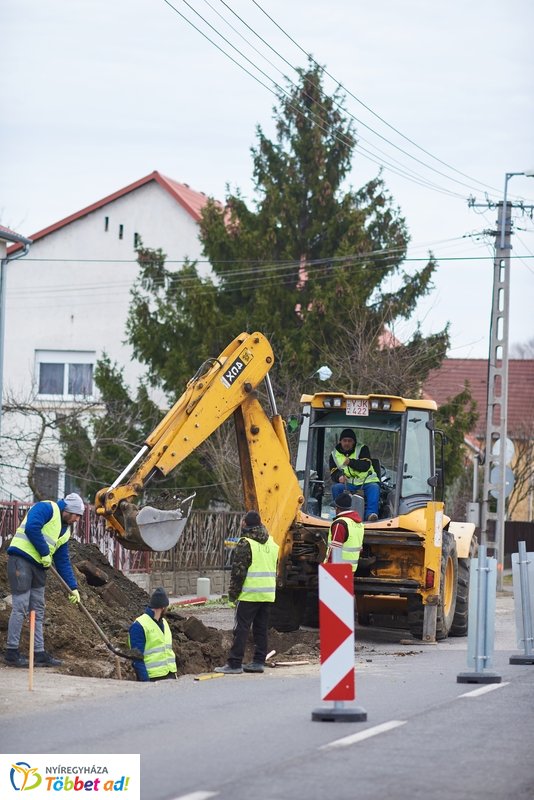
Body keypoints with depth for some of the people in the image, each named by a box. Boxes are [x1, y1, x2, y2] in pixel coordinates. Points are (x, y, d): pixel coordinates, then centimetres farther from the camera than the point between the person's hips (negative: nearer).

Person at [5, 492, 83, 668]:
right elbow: (31, 528, -23)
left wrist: (73, 587, 12)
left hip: (39, 566, 9)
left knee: (38, 610, 10)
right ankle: (11, 652, -5)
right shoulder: (47, 508, -7)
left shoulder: (65, 530, 18)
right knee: (20, 607, -9)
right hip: (21, 559, -9)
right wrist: (45, 553, -15)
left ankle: (39, 653, 14)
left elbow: (63, 561, 19)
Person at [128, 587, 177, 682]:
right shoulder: (138, 626, -12)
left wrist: (174, 672, 17)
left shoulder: (164, 623, 16)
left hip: (170, 676, 8)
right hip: (153, 679, -8)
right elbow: (137, 659, -15)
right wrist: (145, 681, -19)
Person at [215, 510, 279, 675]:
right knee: (261, 629, 12)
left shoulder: (245, 544, -11)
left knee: (241, 629, -5)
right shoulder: (271, 543, 14)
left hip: (249, 594, -7)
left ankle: (234, 664, -7)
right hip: (268, 594, 7)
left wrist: (233, 593, -5)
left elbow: (238, 571, -12)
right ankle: (259, 661, 14)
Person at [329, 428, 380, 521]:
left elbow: (366, 466, -9)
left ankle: (371, 513, -45)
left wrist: (351, 462, -23)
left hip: (365, 482, -1)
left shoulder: (362, 449, 7)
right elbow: (334, 473, 3)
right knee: (336, 487, -28)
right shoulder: (334, 455, 14)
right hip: (348, 484, 1)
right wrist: (339, 476, -21)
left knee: (374, 487, -32)